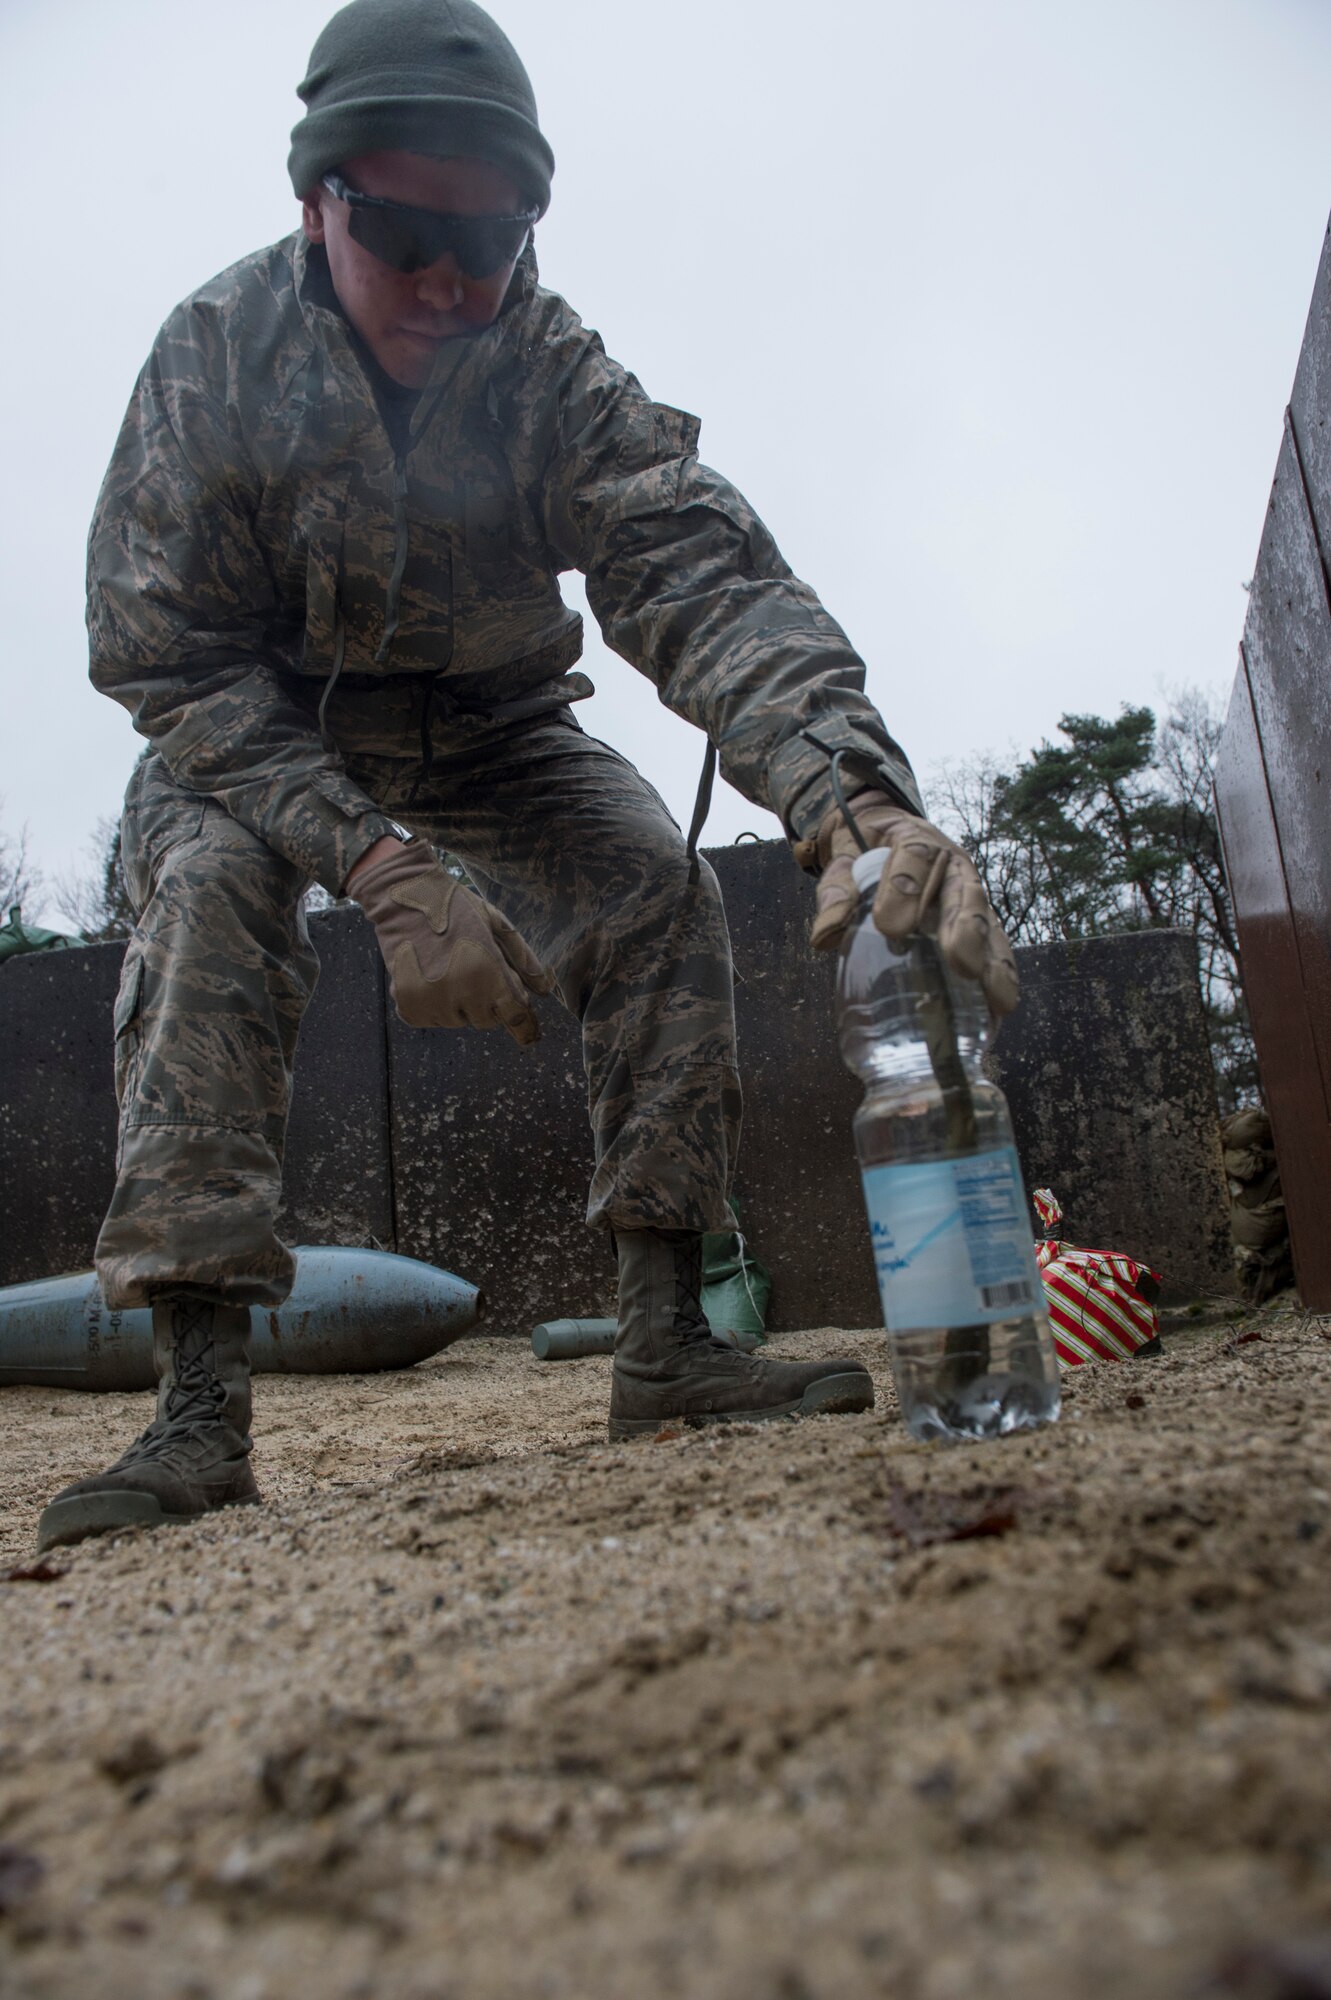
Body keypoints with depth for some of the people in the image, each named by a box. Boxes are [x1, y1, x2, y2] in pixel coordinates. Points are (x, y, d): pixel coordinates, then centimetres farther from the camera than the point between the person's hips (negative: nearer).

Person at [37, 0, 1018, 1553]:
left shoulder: (551, 372, -21)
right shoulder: (216, 350, -22)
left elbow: (702, 577, -37)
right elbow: (168, 661, -24)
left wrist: (853, 793, -58)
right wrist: (382, 868, -39)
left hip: (488, 728, 1)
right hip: (253, 725, -1)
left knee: (658, 887, -20)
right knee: (211, 889, -30)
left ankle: (664, 1344, -12)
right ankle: (199, 1409, -27)